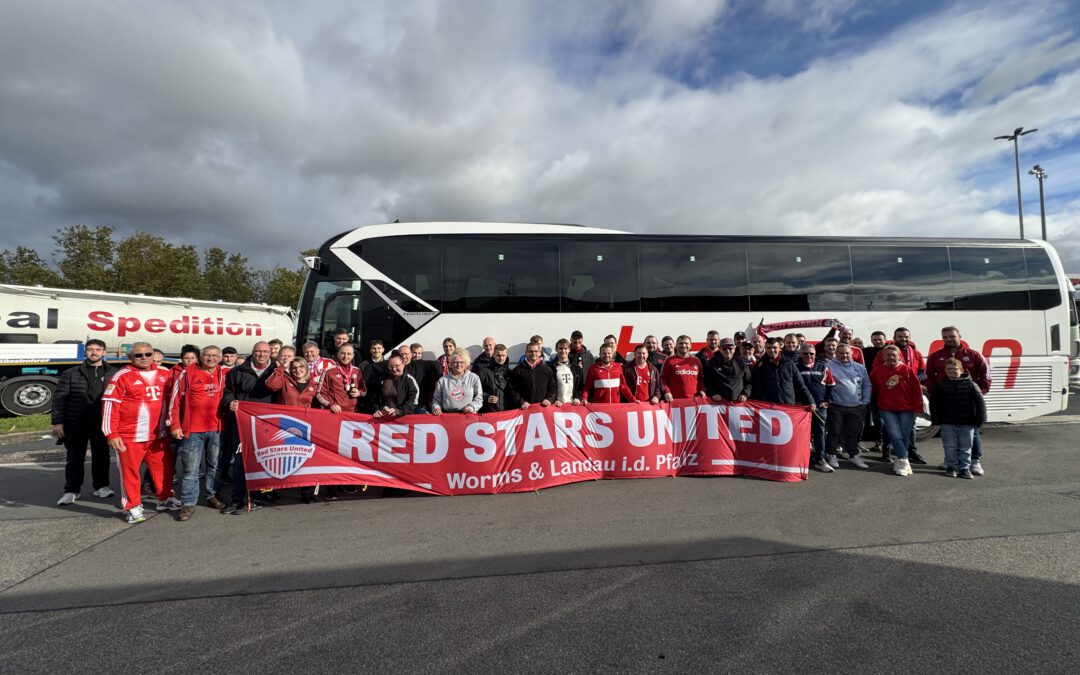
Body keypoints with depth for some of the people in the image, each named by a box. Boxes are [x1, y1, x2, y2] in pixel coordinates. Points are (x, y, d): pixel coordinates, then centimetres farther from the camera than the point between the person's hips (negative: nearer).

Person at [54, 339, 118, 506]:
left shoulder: (113, 373, 4)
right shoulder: (71, 374, 5)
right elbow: (59, 398, 2)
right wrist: (57, 422, -5)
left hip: (102, 424, 0)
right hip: (76, 424, 0)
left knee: (101, 456, 9)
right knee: (75, 457, 9)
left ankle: (101, 486, 23)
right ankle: (72, 490, 21)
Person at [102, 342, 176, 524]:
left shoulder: (164, 374, 7)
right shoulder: (123, 376, -7)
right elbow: (110, 405, -9)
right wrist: (111, 434, -11)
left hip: (159, 434, 5)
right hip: (130, 436, -5)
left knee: (164, 467, 14)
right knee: (129, 471, 5)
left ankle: (165, 499, 30)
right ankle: (133, 507, 18)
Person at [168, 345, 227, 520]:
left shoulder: (224, 374, 7)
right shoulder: (188, 373, -3)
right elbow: (175, 399, -2)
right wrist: (174, 424, -5)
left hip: (216, 428, 3)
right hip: (192, 430, -3)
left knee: (214, 465, 13)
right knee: (190, 468, 2)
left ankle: (212, 496, 27)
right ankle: (188, 503, 11)